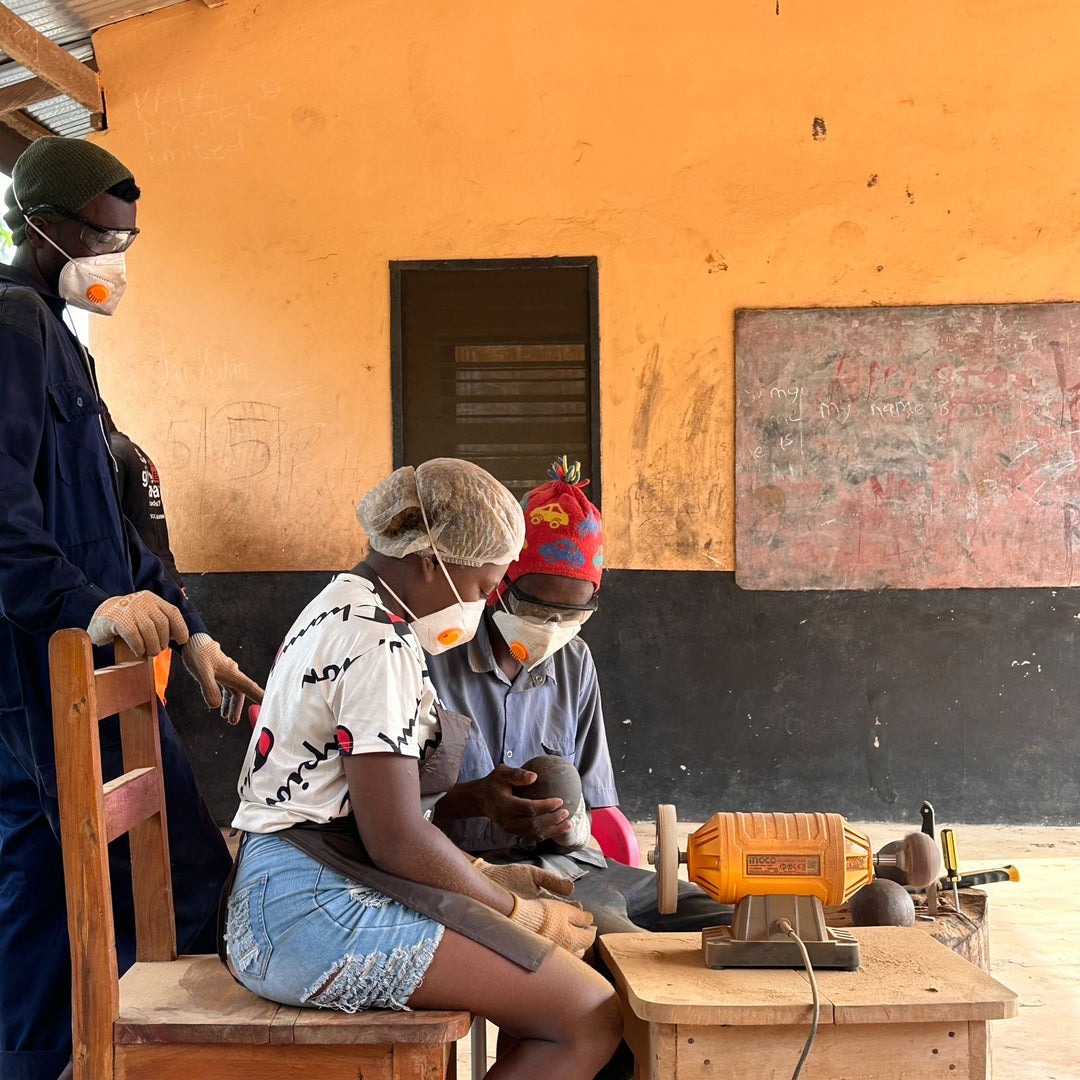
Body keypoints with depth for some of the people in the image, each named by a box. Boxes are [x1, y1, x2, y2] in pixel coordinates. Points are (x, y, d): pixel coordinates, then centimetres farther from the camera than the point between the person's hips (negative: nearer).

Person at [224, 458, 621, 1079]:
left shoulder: (343, 607, 18)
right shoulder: (379, 643, -15)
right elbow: (396, 837, -19)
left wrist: (487, 876, 16)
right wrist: (518, 911, -6)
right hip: (313, 907, -11)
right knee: (593, 1016, -16)